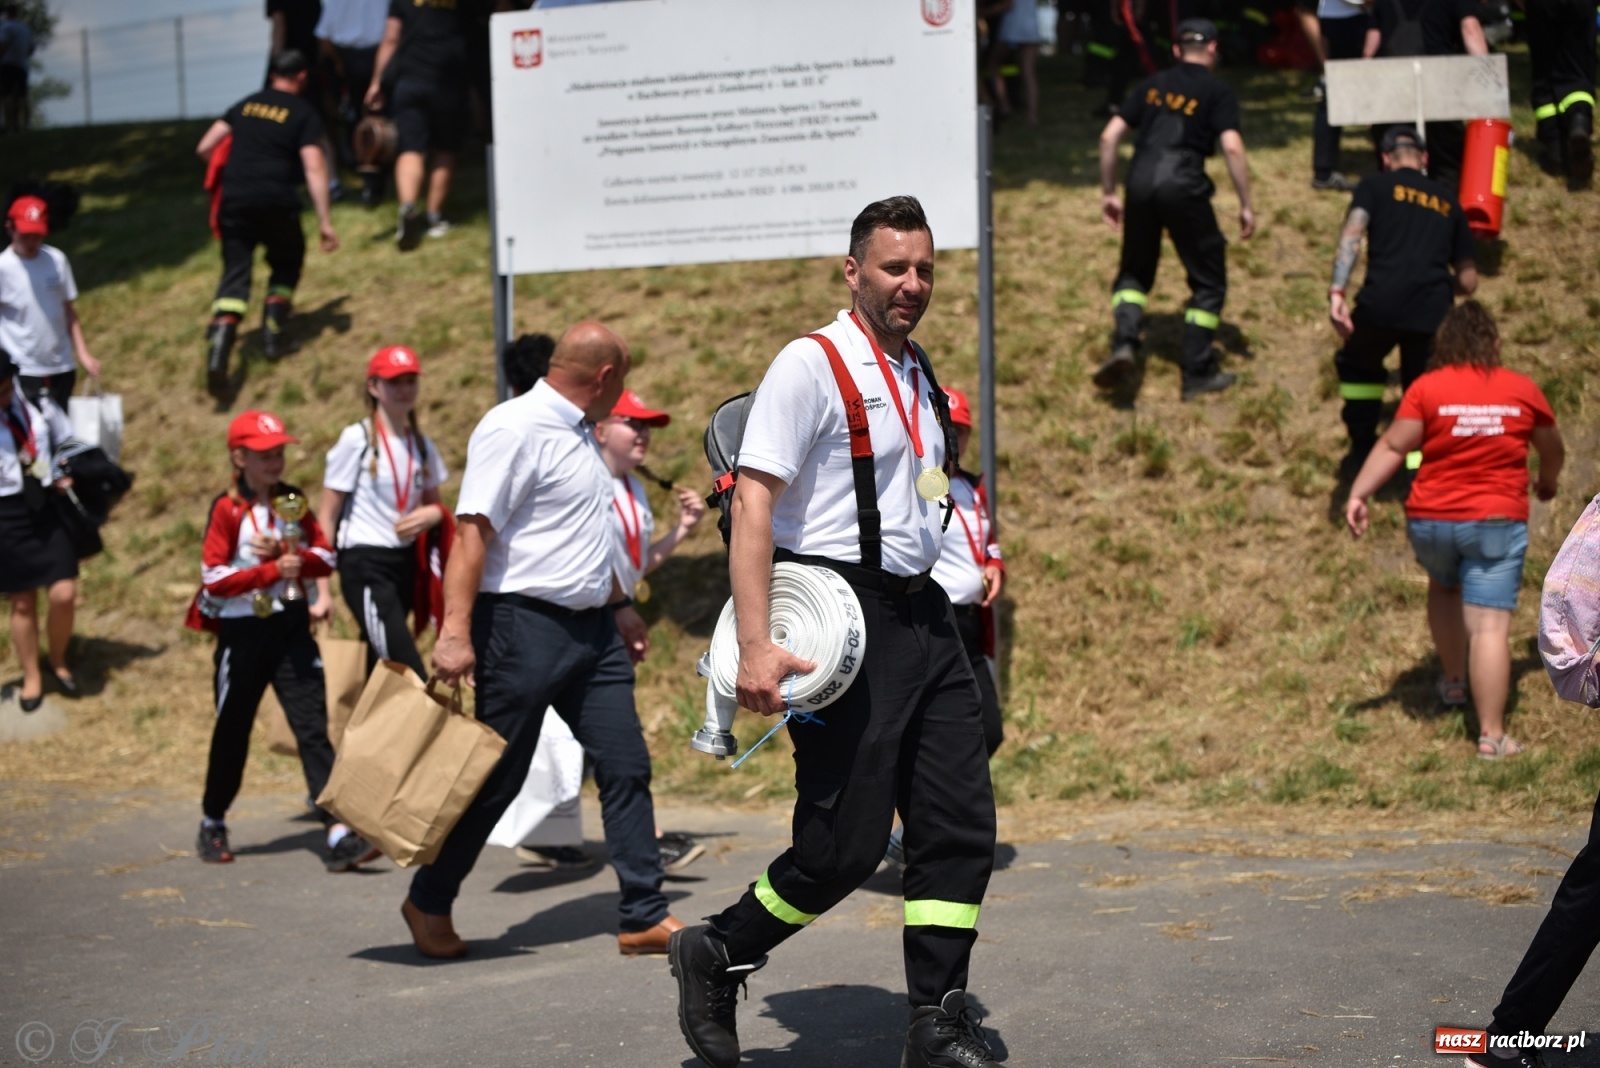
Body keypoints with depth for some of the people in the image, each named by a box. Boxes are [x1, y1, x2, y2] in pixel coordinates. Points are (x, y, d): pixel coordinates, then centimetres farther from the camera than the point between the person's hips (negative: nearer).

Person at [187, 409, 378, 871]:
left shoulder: (293, 502, 6)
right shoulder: (227, 509, -7)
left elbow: (326, 556, 5)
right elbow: (213, 578, -13)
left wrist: (291, 555, -14)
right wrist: (273, 570, -21)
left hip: (291, 628, 3)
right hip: (242, 633, -3)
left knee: (314, 726, -8)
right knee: (232, 732, 11)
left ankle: (338, 833, -15)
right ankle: (212, 825, 31)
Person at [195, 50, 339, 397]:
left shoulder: (246, 105, 18)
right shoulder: (304, 114, 6)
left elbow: (204, 148, 16)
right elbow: (314, 167, -4)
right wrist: (324, 221, -5)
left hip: (234, 200, 3)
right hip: (276, 201, -3)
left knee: (235, 273, 2)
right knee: (287, 264, 23)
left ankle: (219, 346, -19)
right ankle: (274, 336, 16)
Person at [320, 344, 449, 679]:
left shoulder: (422, 445, 10)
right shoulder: (357, 440, -6)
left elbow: (434, 504, 22)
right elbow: (327, 516, -5)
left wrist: (432, 514, -5)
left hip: (406, 563, 6)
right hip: (365, 564, -6)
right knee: (410, 672, -15)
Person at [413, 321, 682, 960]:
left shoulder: (580, 435, 17)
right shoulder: (514, 428, -12)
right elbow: (473, 530, -18)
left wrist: (618, 613, 28)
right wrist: (455, 632, -25)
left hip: (591, 631, 9)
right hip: (524, 626, -8)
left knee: (626, 768, 2)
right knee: (496, 778, 0)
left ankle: (645, 917, 7)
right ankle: (429, 903, 18)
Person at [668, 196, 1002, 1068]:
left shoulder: (918, 375, 16)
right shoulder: (812, 364, -9)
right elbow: (753, 503, -16)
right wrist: (754, 645, -24)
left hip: (922, 615, 8)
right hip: (845, 621, -8)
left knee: (961, 825, 4)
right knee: (845, 847, -6)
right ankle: (715, 956, 17)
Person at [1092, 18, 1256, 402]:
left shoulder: (1152, 85, 18)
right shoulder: (1218, 92, 7)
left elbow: (1109, 136, 12)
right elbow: (1232, 146, -6)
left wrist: (1108, 192, 20)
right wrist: (1246, 205, -1)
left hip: (1140, 182, 4)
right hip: (1183, 186, -3)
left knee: (1135, 271, 20)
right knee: (1209, 280, 12)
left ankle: (1124, 345, -5)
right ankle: (1198, 373, 12)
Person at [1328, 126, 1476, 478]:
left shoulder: (1375, 186, 16)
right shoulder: (1448, 203, 25)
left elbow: (1352, 235, -5)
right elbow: (1468, 283, 25)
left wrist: (1337, 291, -15)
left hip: (1381, 303, -1)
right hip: (1434, 310, 2)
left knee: (1358, 367, 27)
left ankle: (1362, 452, 27)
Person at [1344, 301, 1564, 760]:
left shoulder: (1427, 388, -3)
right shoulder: (1522, 389, 4)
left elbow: (1393, 446, -10)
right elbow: (1552, 449, 17)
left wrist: (1358, 494, -9)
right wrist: (1547, 481, 37)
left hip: (1430, 520, 1)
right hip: (1497, 521, -1)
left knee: (1444, 588, 30)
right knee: (1490, 625, -5)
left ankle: (1453, 682, 40)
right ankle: (1492, 735, -9)